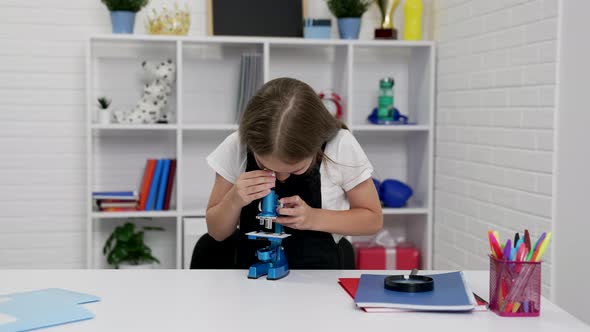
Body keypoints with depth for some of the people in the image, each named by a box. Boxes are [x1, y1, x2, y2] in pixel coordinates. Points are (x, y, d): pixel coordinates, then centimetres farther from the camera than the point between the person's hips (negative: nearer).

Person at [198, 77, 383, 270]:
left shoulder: (340, 146, -15)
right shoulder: (236, 146, -11)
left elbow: (373, 219, -3)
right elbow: (217, 232, 0)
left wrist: (313, 218, -17)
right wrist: (234, 199, -20)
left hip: (321, 279, 0)